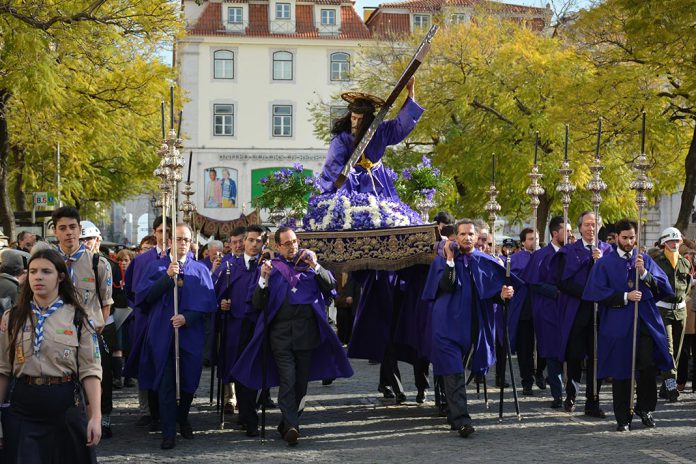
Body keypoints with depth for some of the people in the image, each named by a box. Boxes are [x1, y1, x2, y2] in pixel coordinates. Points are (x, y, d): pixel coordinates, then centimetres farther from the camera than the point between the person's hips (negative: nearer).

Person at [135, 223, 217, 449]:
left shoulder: (200, 270, 8)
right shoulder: (156, 267, 6)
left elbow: (207, 302, 0)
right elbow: (144, 295, -6)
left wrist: (186, 317, -14)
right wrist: (168, 275, -15)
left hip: (190, 334, 2)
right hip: (162, 333, -1)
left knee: (188, 381, 8)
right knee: (166, 384, -4)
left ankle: (182, 419, 33)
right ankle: (168, 433, 1)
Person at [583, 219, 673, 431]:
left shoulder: (645, 260, 12)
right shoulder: (604, 263, 5)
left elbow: (663, 287, 4)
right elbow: (597, 292, -5)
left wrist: (644, 273, -12)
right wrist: (625, 297, -13)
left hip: (646, 322, 2)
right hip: (619, 324, -2)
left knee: (649, 367, -6)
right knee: (620, 373, 1)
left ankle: (644, 408, 17)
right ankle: (623, 418, 11)